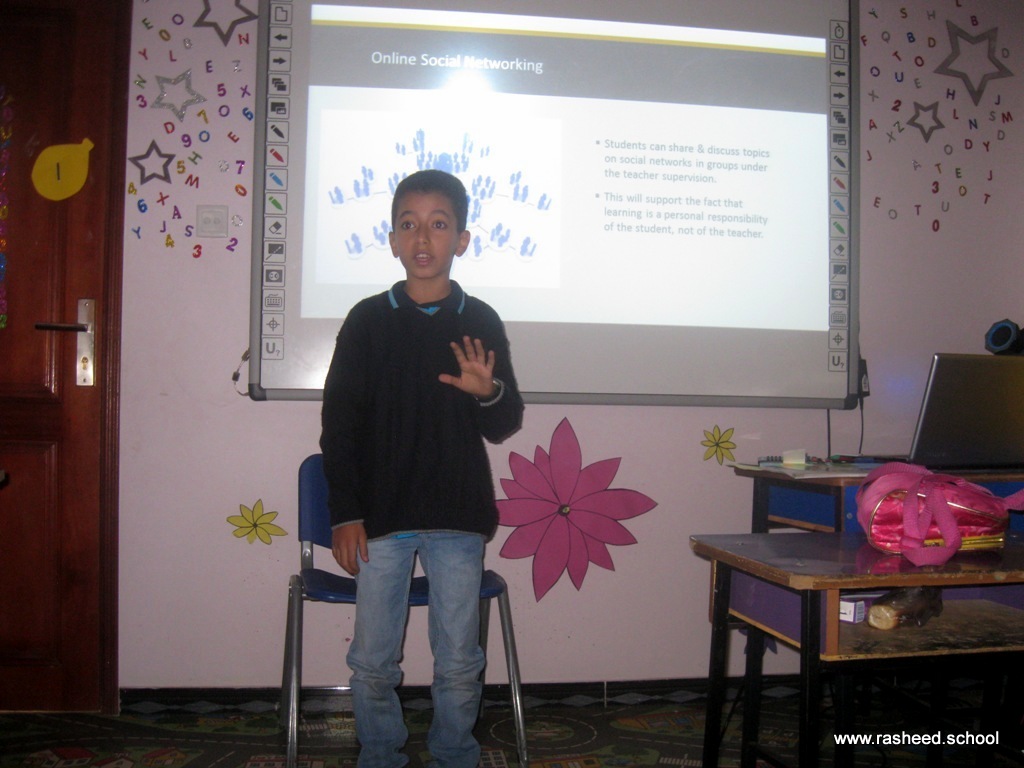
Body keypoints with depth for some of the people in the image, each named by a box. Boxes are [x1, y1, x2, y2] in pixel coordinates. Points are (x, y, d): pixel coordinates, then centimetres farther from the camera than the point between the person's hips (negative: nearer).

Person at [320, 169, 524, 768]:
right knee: (373, 662, 6)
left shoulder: (481, 323, 3)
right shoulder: (368, 320, 1)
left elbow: (504, 428, 6)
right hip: (381, 516, 0)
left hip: (458, 518, 0)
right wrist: (345, 513, -2)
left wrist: (489, 393, -16)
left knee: (459, 663, 7)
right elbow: (338, 423, 3)